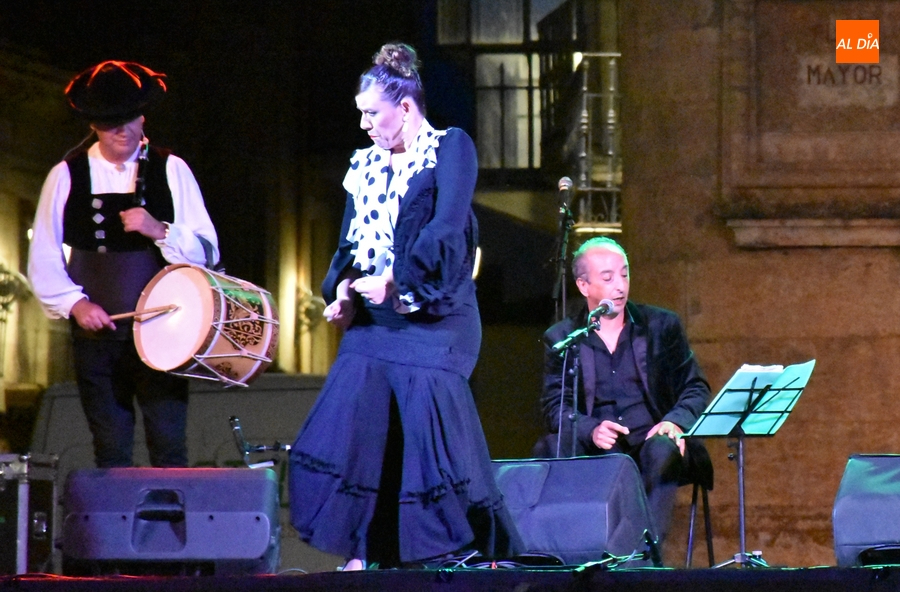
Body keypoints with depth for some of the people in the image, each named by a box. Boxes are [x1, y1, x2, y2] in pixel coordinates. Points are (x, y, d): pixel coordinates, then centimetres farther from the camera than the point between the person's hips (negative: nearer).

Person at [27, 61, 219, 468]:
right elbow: (43, 260, 6)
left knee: (169, 450, -7)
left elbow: (206, 252, 2)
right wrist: (75, 303, -9)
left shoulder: (171, 171, 5)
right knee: (111, 454, 2)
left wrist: (159, 231, -15)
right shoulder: (66, 177, 6)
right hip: (96, 332, 1)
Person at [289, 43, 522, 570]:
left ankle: (485, 552, -7)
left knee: (433, 426, -14)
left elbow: (446, 229, -13)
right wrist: (342, 288, -3)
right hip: (372, 322, 6)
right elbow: (352, 240, 16)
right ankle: (361, 556, -1)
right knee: (350, 428, -4)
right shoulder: (365, 165, 17)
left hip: (433, 321, -6)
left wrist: (394, 282, -18)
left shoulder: (451, 148, -2)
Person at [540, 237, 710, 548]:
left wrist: (676, 422, -14)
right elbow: (555, 406, 1)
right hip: (596, 451, 0)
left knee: (662, 449, -35)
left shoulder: (662, 326, 11)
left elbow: (696, 389, 9)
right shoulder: (560, 338, 10)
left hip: (651, 442, 0)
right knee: (552, 448, -30)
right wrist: (591, 430, -21)